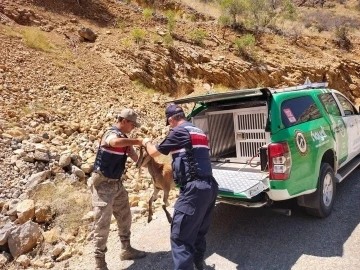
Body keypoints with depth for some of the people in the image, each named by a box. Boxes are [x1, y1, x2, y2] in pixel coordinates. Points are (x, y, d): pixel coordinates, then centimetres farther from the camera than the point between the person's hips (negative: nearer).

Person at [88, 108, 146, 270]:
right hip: (102, 184, -9)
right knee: (102, 223, -3)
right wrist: (138, 141, -36)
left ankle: (126, 250, 34)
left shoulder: (125, 139, 8)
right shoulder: (111, 133, -19)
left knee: (124, 217, 18)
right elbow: (115, 143, -45)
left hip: (116, 183, 9)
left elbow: (136, 158, 11)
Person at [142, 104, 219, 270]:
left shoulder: (179, 131, -5)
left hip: (194, 189, -9)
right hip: (210, 186, 9)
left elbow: (154, 152, 6)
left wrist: (147, 143, 26)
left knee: (180, 237, -5)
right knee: (199, 232, 21)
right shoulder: (198, 132, 20)